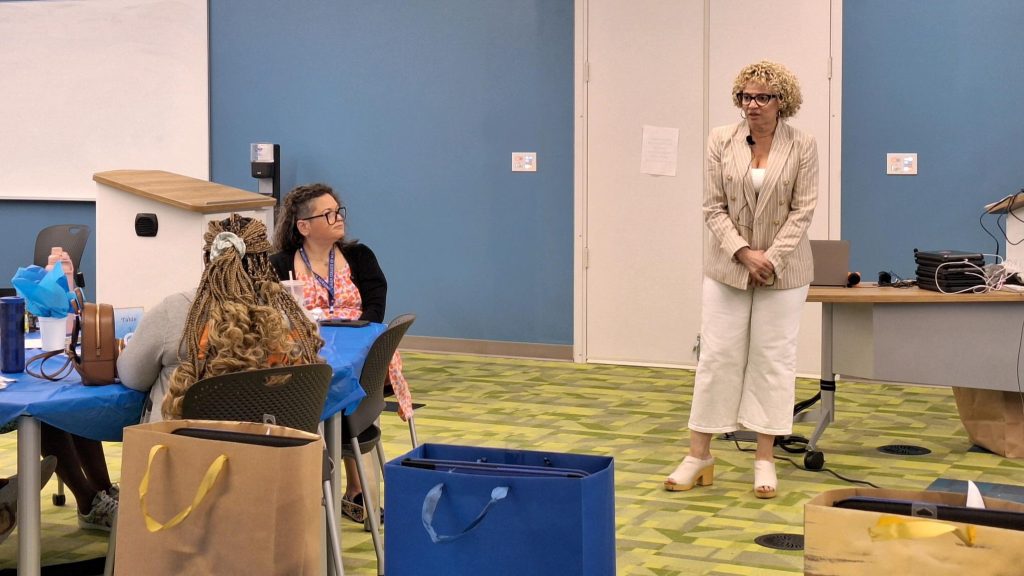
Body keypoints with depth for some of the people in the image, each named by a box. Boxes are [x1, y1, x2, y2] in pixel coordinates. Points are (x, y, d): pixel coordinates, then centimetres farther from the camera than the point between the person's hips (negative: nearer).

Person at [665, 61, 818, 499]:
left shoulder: (802, 146, -3)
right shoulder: (721, 141, 0)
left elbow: (803, 210, -6)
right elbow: (714, 207, -2)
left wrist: (771, 257, -15)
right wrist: (744, 252, -14)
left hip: (782, 269, -1)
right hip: (727, 266, 1)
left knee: (773, 359, 4)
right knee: (717, 356, 3)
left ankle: (765, 458, 12)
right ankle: (699, 454, 10)